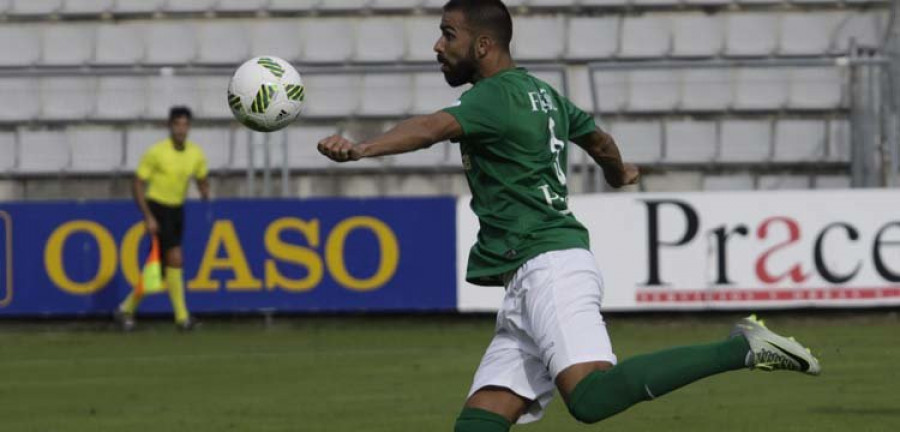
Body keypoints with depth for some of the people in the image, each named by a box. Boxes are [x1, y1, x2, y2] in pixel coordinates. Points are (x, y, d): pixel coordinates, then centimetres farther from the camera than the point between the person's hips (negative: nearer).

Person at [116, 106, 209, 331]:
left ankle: (128, 307, 25)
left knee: (161, 268, 8)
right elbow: (138, 184, -11)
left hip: (177, 210, 6)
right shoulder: (156, 152, -15)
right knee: (175, 259, -19)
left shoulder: (196, 154, 0)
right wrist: (148, 217, -18)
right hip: (157, 209, -6)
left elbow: (202, 183, 16)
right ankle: (181, 316, -15)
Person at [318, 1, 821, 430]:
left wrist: (360, 150, -42)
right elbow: (600, 141, 39)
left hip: (548, 267, -11)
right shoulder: (542, 94, 21)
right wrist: (619, 174, 62)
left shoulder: (495, 97, -7)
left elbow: (431, 128, -27)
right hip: (529, 289, 11)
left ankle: (742, 348, -23)